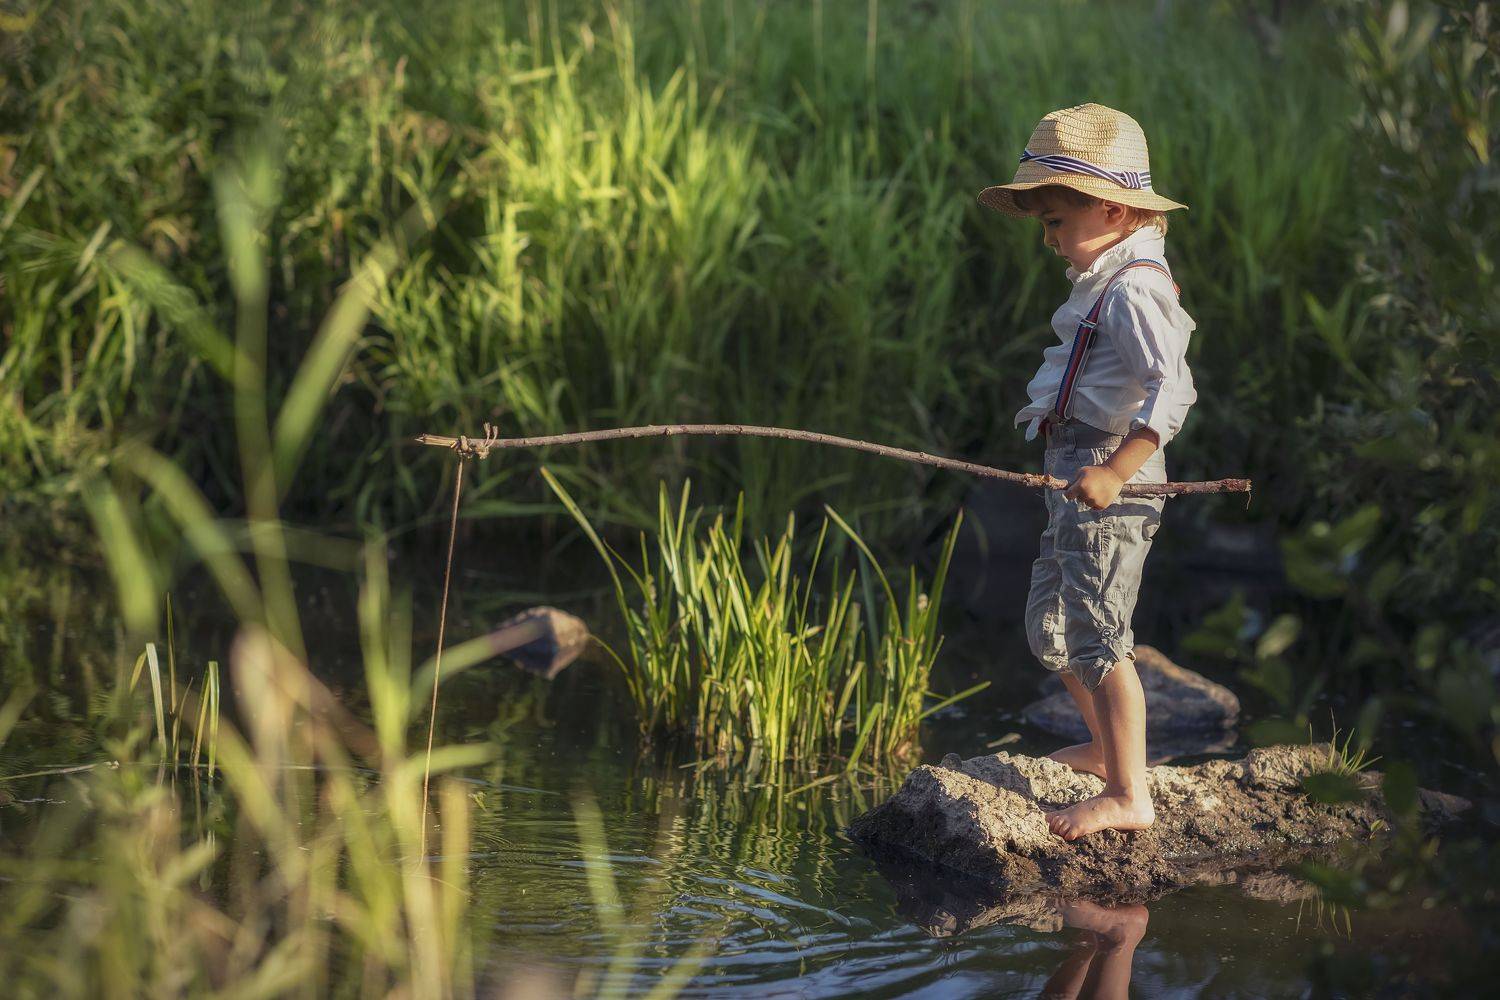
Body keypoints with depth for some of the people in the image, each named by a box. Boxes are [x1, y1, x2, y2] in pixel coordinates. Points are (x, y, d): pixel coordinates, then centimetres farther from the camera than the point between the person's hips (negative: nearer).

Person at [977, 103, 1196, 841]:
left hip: (1109, 481, -11)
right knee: (1049, 624, 22)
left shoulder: (1133, 289, -18)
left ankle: (1128, 796, -1)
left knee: (1096, 637, -8)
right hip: (1073, 477, 11)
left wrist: (1113, 472, -32)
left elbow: (1172, 388, -29)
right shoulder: (1106, 282, 14)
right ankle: (1106, 747, 39)